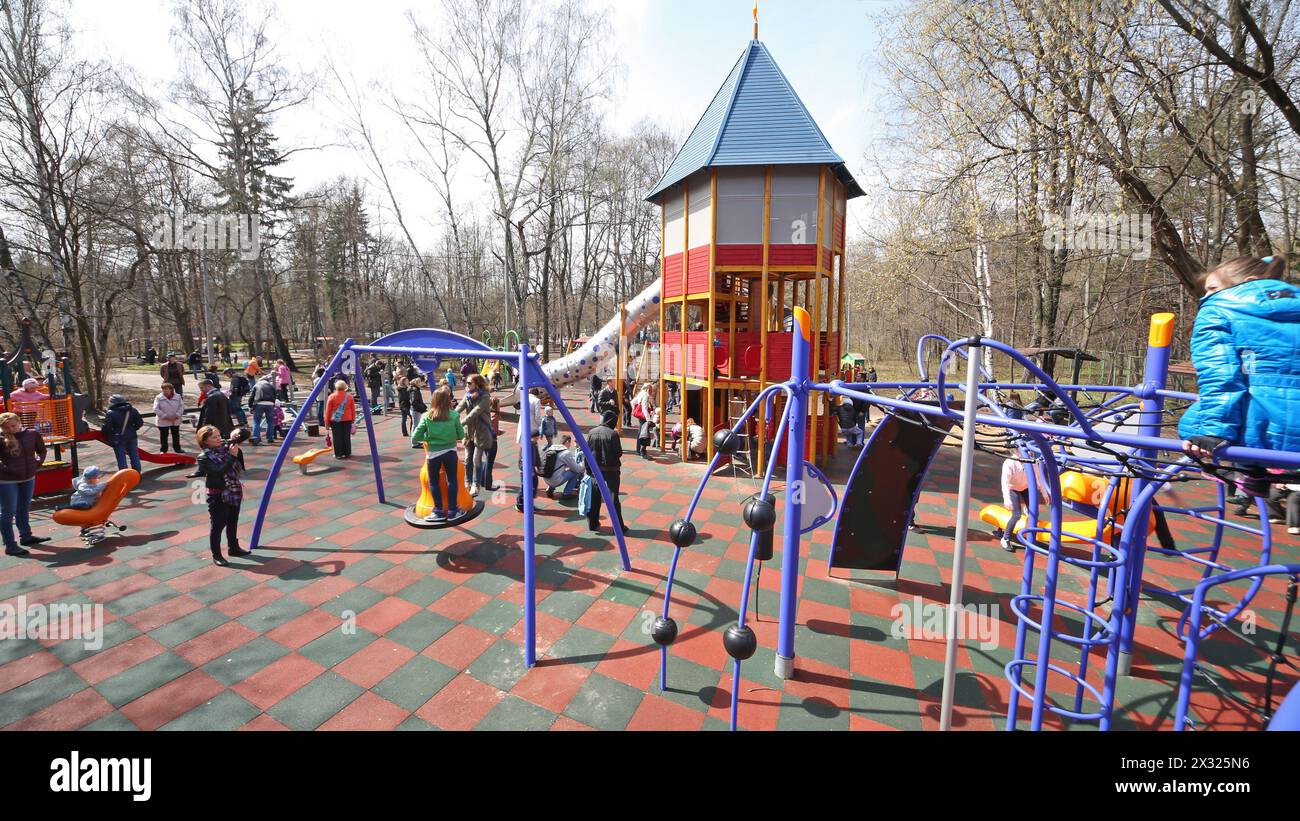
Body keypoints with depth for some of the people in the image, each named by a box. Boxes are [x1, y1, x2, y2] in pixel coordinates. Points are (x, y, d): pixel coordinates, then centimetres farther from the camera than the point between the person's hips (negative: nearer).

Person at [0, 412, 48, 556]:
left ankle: (26, 536, 36)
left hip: (28, 479, 5)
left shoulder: (32, 434, -2)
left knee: (24, 509, 21)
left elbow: (41, 450, 14)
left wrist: (37, 463, 5)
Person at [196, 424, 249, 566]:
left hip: (234, 492, 6)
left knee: (233, 522, 19)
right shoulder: (204, 457, -15)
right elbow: (220, 471, -26)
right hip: (218, 496, -6)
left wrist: (237, 449, -7)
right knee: (217, 525, 4)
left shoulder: (225, 446, 1)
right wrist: (232, 456, -26)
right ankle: (216, 555, 15)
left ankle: (233, 547, 35)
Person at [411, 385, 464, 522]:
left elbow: (415, 437, -9)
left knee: (433, 482, 14)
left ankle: (439, 511, 18)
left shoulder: (426, 417, -9)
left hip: (433, 454, -1)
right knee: (452, 480, 14)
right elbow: (461, 435, -3)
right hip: (450, 452, 1)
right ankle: (452, 510, 19)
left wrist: (428, 436, 7)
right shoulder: (454, 416, -9)